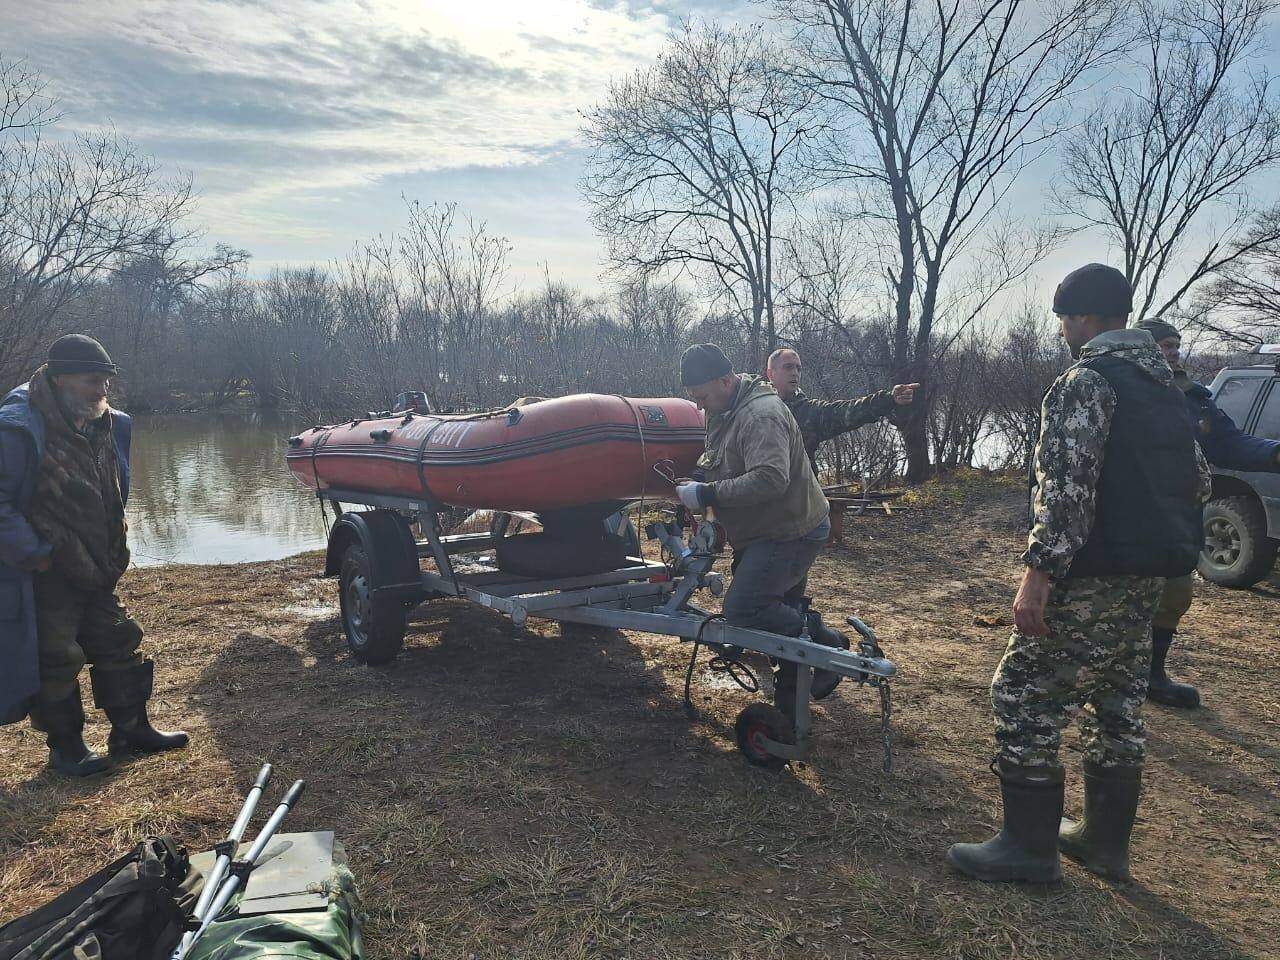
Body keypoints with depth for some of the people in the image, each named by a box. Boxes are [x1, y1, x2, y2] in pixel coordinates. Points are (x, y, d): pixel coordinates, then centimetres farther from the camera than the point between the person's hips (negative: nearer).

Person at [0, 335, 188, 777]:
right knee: (54, 661, 2)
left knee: (118, 645, 14)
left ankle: (130, 730, 27)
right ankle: (65, 747, 19)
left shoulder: (107, 426, 7)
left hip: (96, 571, 8)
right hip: (43, 578, -8)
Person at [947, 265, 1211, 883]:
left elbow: (1066, 486, -25)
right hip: (1148, 577, 10)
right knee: (1117, 702, 17)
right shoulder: (1164, 383, 14)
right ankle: (1105, 839, 29)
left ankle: (1029, 846, 7)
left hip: (1093, 578, -9)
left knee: (1025, 696, -1)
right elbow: (1198, 479, 19)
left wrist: (1038, 575, -26)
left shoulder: (1086, 380, -15)